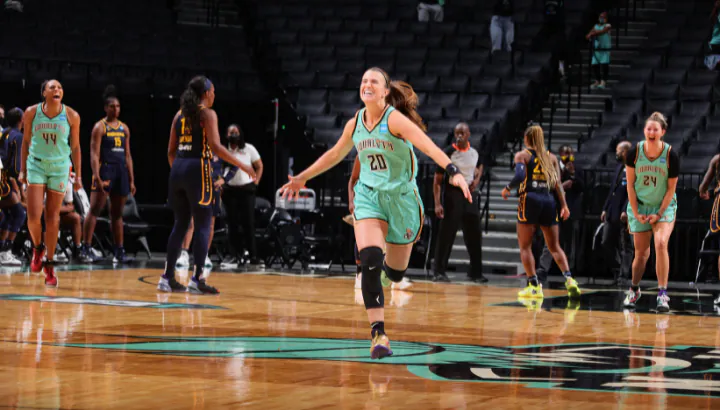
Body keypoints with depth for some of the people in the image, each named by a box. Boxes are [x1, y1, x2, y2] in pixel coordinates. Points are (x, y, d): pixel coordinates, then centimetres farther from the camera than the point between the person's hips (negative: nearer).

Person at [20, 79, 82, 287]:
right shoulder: (32, 113, -5)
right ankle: (38, 248, 20)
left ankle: (50, 265, 11)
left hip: (59, 168, 0)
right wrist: (22, 170, 6)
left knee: (53, 217, 0)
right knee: (33, 216, -11)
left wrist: (78, 175, 2)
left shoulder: (71, 116, -5)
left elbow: (75, 147, 3)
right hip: (36, 165, 0)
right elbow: (26, 141, 7)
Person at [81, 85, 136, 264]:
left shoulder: (124, 128, 15)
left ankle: (119, 252, 14)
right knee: (95, 210, -10)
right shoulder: (100, 127, -4)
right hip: (105, 169, -6)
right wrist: (97, 178, -20)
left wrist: (131, 180, 13)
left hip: (121, 171, 6)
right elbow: (94, 154, -10)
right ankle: (86, 248, -10)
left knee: (117, 213, 10)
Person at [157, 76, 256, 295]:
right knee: (202, 226, -2)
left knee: (180, 224, 13)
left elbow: (171, 150, 14)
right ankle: (197, 280, -8)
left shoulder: (180, 114, 14)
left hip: (178, 169, 6)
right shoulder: (208, 114, -4)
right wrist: (242, 165, -10)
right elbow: (215, 146, -15)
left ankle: (167, 278, 12)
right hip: (198, 169, -6)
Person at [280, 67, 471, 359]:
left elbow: (428, 145, -30)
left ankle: (388, 263, 49)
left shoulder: (395, 119, -16)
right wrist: (302, 179, 26)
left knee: (395, 272, 8)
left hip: (401, 197, -2)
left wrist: (453, 172, -45)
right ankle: (378, 334, -21)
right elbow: (335, 154, 19)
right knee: (370, 261, -20)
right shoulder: (355, 124, 1)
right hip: (369, 196, 2)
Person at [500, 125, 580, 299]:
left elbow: (520, 176, -13)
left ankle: (534, 285, -6)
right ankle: (568, 278, -11)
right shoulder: (551, 157, 15)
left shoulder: (522, 155, 3)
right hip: (548, 200, 4)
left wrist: (507, 189, 3)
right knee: (554, 247, 9)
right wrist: (564, 205, 4)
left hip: (530, 199, -4)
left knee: (525, 246, 4)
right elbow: (557, 183, 6)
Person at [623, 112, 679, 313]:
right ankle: (634, 290, 31)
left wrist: (660, 214, -11)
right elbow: (630, 184, -3)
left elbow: (671, 188, -8)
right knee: (641, 252, 6)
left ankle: (662, 293, -19)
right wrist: (636, 212, -6)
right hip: (639, 205, 2)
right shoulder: (634, 152, -11)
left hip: (664, 206, -2)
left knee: (661, 243, -23)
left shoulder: (671, 155, -15)